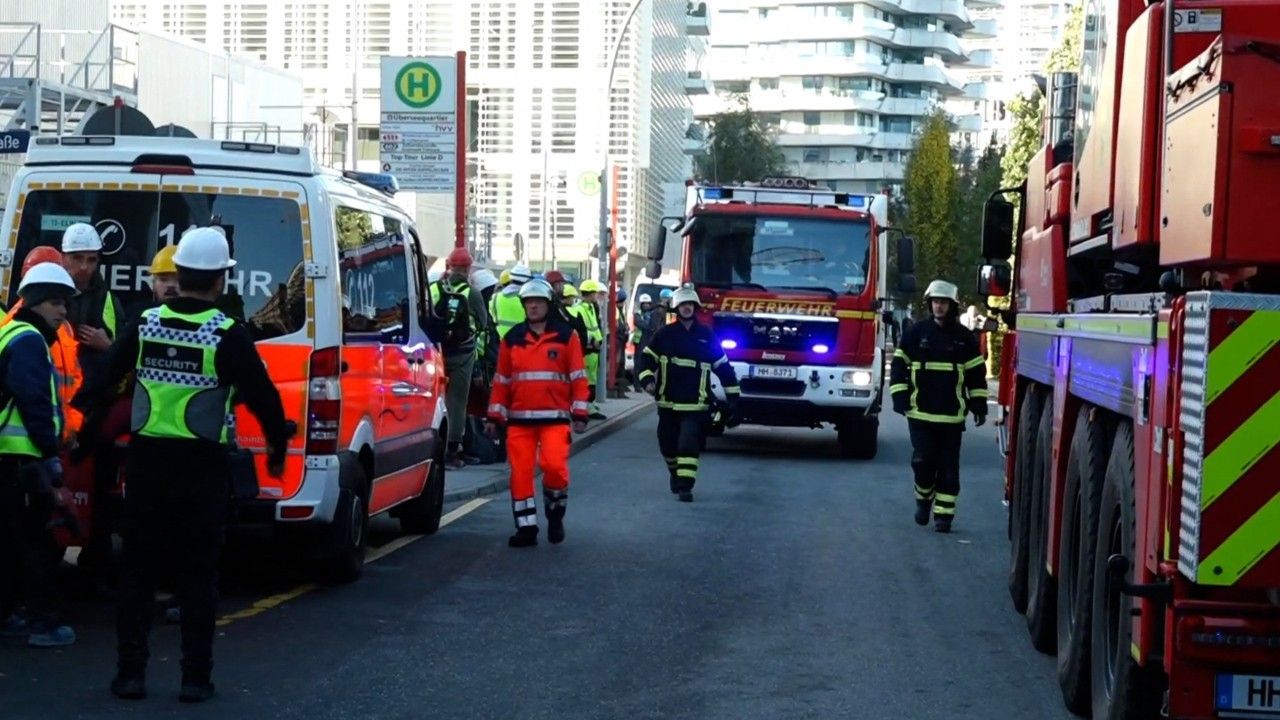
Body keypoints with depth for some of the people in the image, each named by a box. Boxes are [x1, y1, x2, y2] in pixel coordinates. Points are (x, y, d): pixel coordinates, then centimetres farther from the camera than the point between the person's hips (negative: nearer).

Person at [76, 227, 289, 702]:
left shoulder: (144, 325, 0)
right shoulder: (228, 336, -11)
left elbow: (103, 382, 9)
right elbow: (262, 396, -7)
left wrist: (85, 404, 29)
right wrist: (277, 447, 9)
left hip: (145, 461, 3)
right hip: (203, 467, -3)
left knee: (137, 569, 11)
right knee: (197, 573, 5)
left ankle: (130, 673, 11)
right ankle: (195, 677, 5)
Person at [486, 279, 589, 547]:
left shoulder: (566, 336, 3)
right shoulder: (512, 339, 11)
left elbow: (578, 378, 3)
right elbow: (501, 381, 13)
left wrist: (579, 413, -3)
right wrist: (495, 416, 9)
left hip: (555, 417, -3)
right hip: (519, 418, 3)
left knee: (554, 465, -18)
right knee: (520, 472, -1)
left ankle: (555, 514, 8)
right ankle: (526, 527, 9)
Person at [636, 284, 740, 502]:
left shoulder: (706, 336, 4)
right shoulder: (665, 334, 4)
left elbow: (723, 366, 9)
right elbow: (646, 357, 5)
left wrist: (732, 396, 8)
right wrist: (647, 379, -14)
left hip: (695, 403, -2)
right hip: (668, 402, 2)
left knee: (689, 443, -14)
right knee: (668, 444, 11)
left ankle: (685, 485, -14)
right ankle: (675, 474, 37)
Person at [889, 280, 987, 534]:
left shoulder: (964, 337, 4)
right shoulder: (915, 333, 2)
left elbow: (976, 372, 9)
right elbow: (899, 365, 4)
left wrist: (979, 404, 4)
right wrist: (900, 397, -4)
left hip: (952, 415, 1)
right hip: (920, 412, -1)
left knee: (948, 467, 2)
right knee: (923, 461, -5)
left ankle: (944, 513, 8)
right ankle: (924, 499, 21)